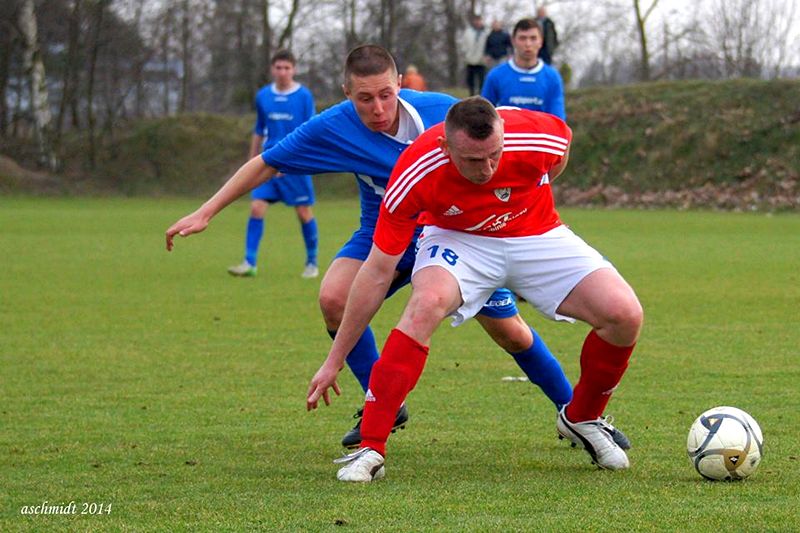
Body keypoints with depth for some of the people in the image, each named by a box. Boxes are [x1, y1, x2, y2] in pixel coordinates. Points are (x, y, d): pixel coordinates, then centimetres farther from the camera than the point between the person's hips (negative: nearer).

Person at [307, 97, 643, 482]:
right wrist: (334, 361, -19)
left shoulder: (538, 139, -31)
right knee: (426, 303, -36)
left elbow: (563, 141, -1)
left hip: (536, 235, 2)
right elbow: (378, 272, -23)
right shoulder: (415, 174, -32)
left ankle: (582, 419, 12)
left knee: (625, 315, -17)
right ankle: (369, 450, -30)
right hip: (458, 238, -2)